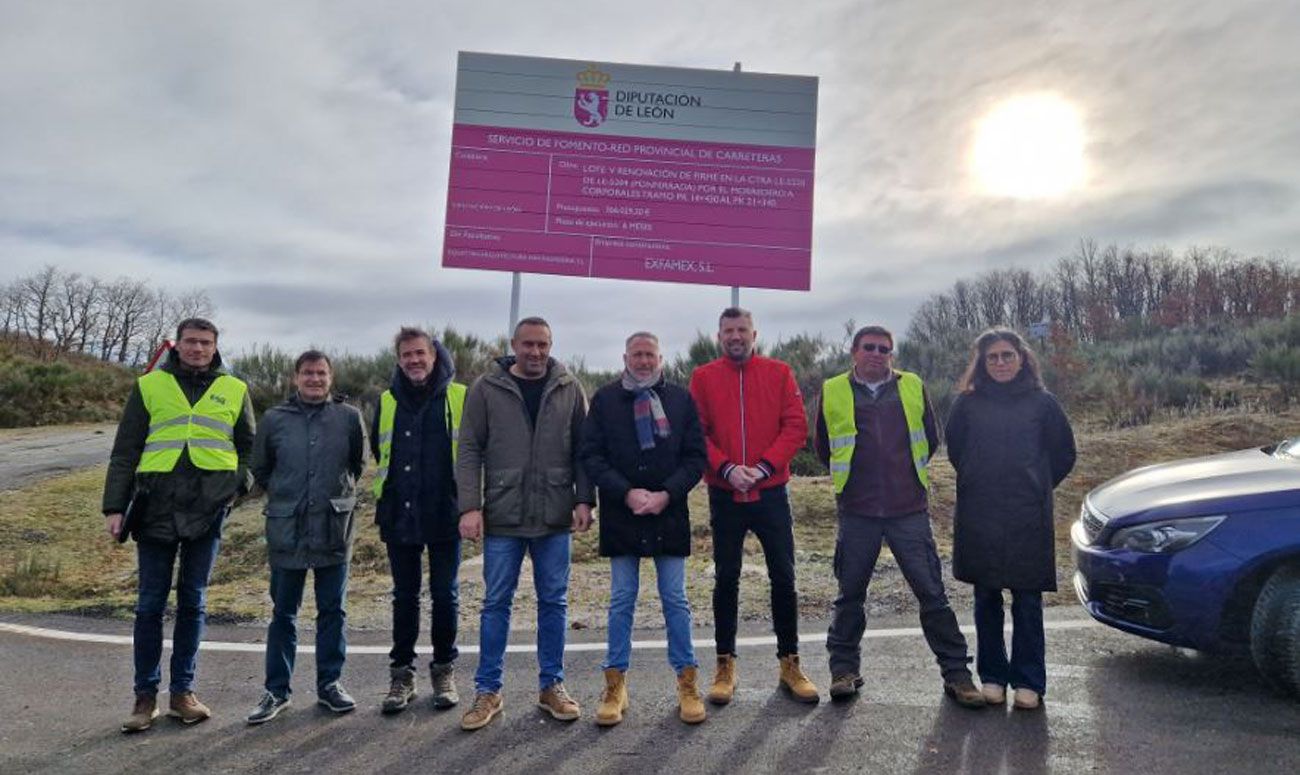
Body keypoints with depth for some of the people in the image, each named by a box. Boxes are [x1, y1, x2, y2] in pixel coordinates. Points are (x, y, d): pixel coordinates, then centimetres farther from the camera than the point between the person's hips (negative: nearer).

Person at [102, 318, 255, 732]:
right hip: (157, 507, -1)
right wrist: (114, 506, -1)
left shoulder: (234, 390, 10)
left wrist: (237, 485, 3)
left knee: (193, 602, 7)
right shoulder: (149, 386, 7)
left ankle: (182, 691, 17)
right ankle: (145, 695, 15)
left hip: (208, 509, 1)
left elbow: (249, 446, 18)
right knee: (150, 603, 3)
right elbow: (124, 451, 6)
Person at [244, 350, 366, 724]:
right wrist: (283, 496, 10)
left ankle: (330, 683, 22)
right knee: (283, 613, 10)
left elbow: (360, 464, 13)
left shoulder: (349, 417, 0)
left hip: (335, 529, 0)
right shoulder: (274, 418, 1)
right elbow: (259, 469, 13)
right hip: (286, 530, 0)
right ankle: (277, 690, 22)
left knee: (333, 611, 9)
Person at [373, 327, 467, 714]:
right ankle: (401, 673, 22)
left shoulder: (459, 398, -4)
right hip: (399, 517, 3)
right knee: (404, 597, 11)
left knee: (445, 596, 7)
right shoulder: (388, 401, 7)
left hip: (445, 515, -3)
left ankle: (444, 670, 22)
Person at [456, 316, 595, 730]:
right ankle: (488, 690, 20)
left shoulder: (569, 389, 3)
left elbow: (583, 449, 5)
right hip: (502, 517, -1)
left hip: (555, 517, 1)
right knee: (496, 603, 7)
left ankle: (552, 685, 24)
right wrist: (470, 506, -9)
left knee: (554, 602, 9)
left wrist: (584, 499, -3)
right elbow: (470, 450, -2)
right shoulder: (487, 388, 0)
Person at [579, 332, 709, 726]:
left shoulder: (680, 399, 4)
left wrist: (666, 494, -11)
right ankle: (616, 683, 18)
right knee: (621, 601, 8)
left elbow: (696, 456, 1)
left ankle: (686, 681, 18)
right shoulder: (605, 399, 3)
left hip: (669, 514, 0)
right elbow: (591, 456, -2)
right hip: (621, 516, 0)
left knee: (675, 600, 7)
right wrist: (627, 493, -13)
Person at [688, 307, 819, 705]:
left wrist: (763, 467, -13)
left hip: (771, 491, 0)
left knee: (783, 577, 5)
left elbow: (796, 427, -3)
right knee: (726, 579, 8)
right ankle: (725, 665, 20)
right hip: (724, 494, 0)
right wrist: (726, 468, -17)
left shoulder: (779, 373, 3)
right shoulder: (703, 377, 3)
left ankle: (790, 664, 20)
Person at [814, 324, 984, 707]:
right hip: (856, 513, 0)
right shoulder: (833, 392, 3)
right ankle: (844, 668, 23)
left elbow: (930, 440, 18)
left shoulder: (912, 387, 7)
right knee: (850, 593, 9)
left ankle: (956, 672, 13)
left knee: (932, 592, 2)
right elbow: (823, 448, 15)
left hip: (909, 510, 1)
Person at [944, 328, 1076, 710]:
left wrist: (1035, 488, 13)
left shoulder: (1041, 402, 2)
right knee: (986, 599, 8)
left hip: (1028, 517, -1)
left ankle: (1028, 682, 15)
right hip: (978, 517, 1)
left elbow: (1063, 453, 12)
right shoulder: (967, 403, 3)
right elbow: (954, 449, 14)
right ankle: (992, 677, 21)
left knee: (1027, 600, 3)